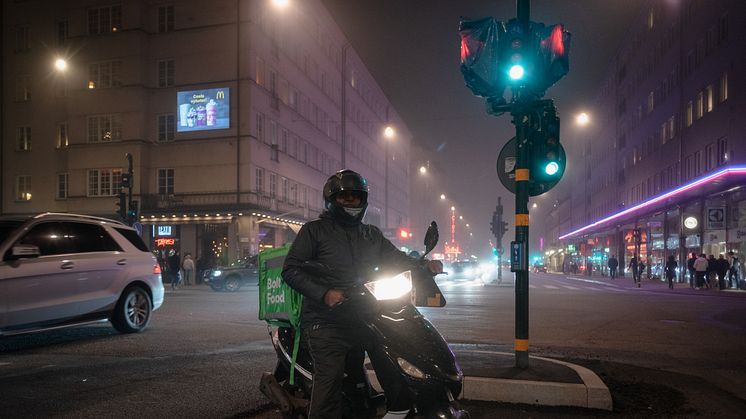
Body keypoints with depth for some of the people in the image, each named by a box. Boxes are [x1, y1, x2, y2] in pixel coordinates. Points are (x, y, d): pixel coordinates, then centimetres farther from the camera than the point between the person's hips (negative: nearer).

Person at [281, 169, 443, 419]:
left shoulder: (372, 234, 21)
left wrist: (424, 265, -4)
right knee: (329, 382, -14)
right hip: (326, 322, -4)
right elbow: (291, 269, -2)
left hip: (365, 319, 5)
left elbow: (396, 258, 17)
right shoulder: (314, 230, 5)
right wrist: (324, 293, -16)